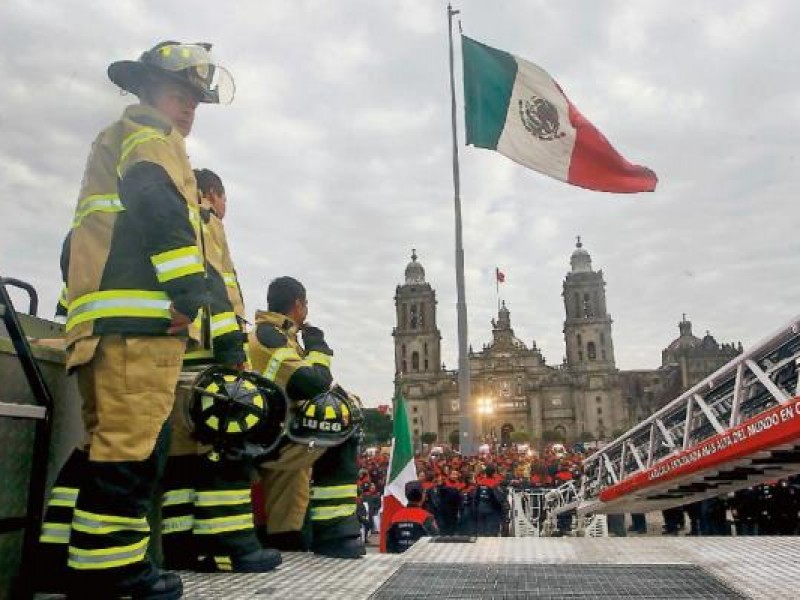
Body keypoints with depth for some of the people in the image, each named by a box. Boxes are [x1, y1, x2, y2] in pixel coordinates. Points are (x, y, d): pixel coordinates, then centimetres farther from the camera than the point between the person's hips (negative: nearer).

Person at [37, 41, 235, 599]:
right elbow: (160, 206, -17)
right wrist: (188, 286, -23)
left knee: (109, 440, 14)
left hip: (103, 317, 10)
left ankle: (67, 551, 20)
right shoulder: (147, 132, 4)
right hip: (139, 313, -10)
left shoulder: (111, 145, 34)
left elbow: (85, 237, 32)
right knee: (134, 442, -9)